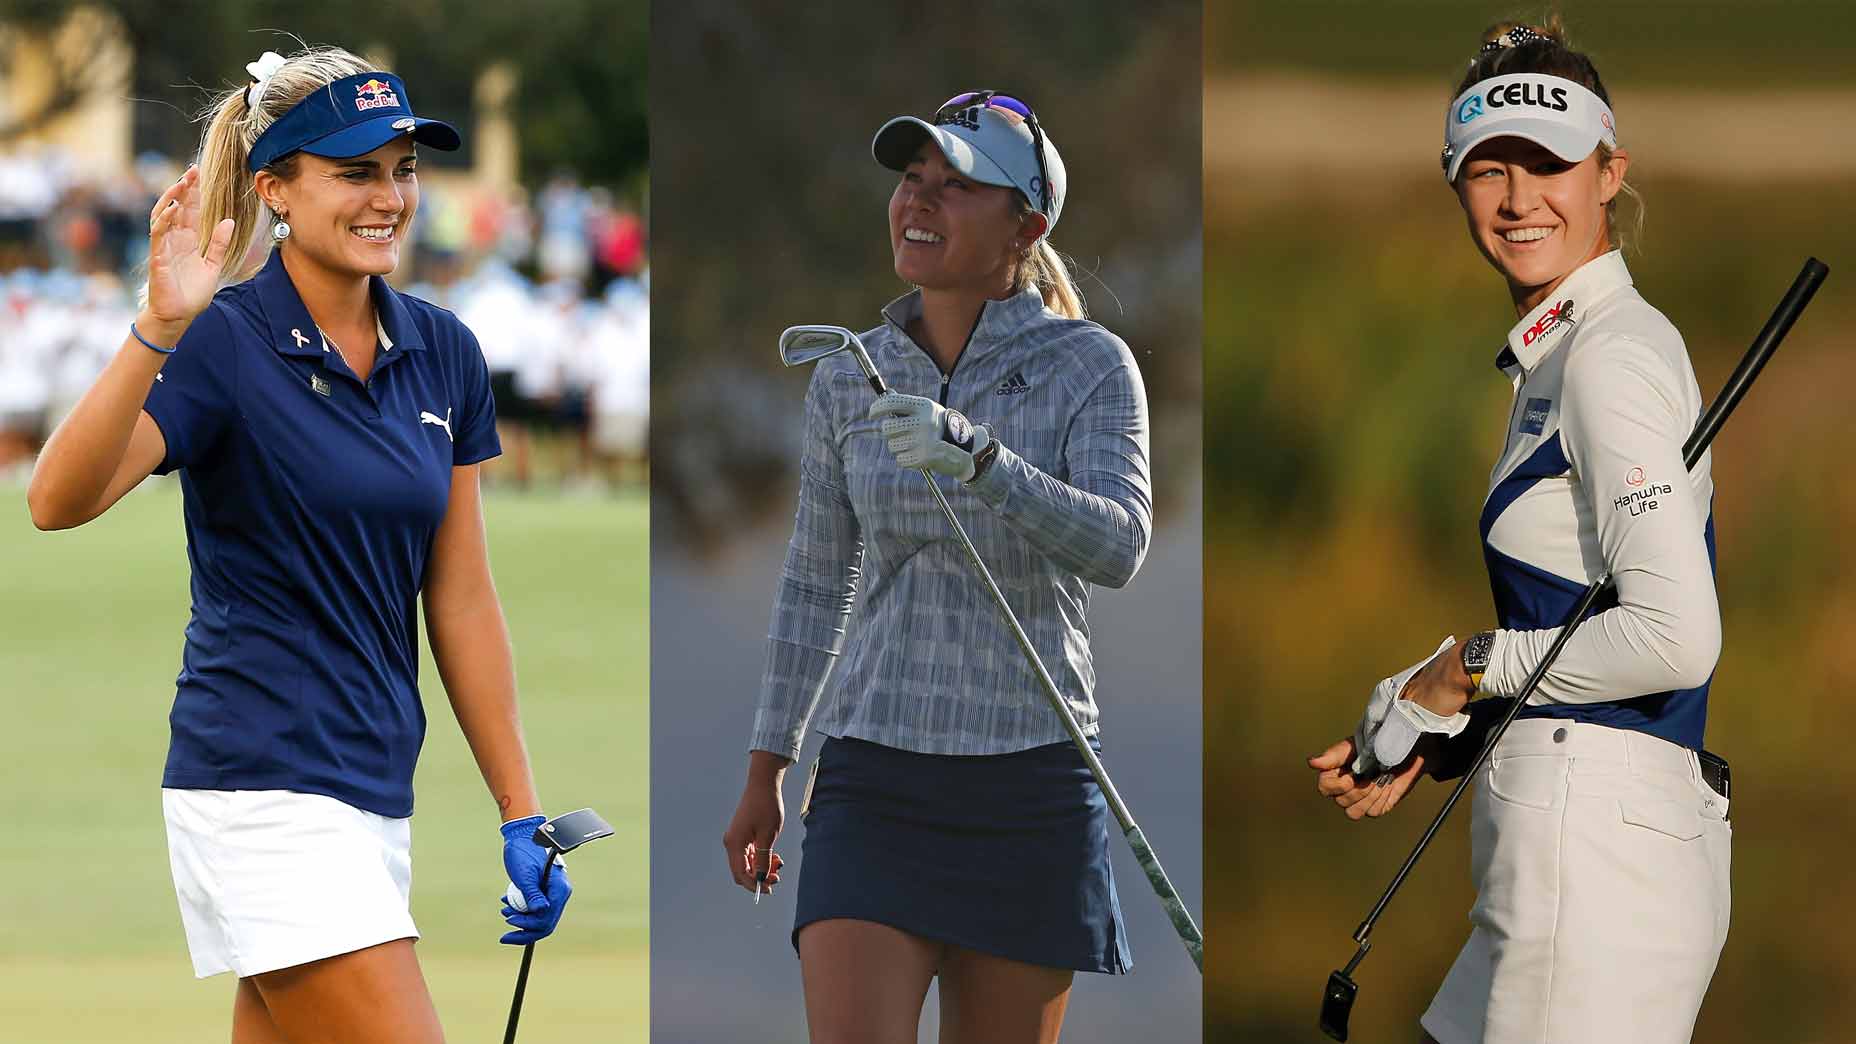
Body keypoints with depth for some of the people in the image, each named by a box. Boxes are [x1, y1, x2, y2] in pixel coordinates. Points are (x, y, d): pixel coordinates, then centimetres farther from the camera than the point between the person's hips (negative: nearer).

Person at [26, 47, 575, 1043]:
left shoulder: (443, 353, 9)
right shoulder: (223, 340, -10)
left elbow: (460, 599, 13)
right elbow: (57, 500, -26)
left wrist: (521, 815, 11)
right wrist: (157, 330, -39)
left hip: (374, 791, 7)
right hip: (265, 788, -7)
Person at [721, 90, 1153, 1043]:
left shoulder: (1092, 367, -3)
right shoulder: (847, 382, 7)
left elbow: (1117, 544, -19)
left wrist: (976, 457, -34)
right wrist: (765, 775, 19)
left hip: (1031, 784, -2)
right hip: (875, 784, 2)